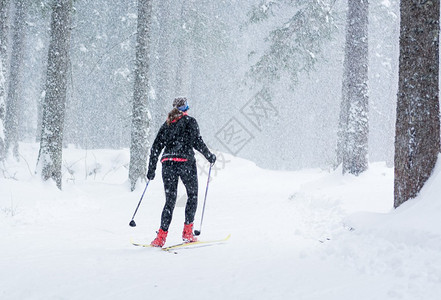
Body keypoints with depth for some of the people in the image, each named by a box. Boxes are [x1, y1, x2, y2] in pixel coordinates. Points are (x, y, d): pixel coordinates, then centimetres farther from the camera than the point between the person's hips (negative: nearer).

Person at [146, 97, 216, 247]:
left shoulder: (167, 124, 17)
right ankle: (187, 232, 7)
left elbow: (156, 147, 14)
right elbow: (197, 142, -8)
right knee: (192, 195, 14)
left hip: (168, 162, 4)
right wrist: (209, 156, 6)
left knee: (170, 200, 7)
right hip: (185, 161, -4)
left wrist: (151, 169, 17)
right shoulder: (190, 121, 3)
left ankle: (161, 236, -6)